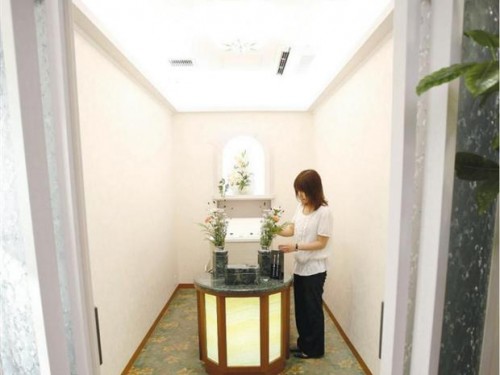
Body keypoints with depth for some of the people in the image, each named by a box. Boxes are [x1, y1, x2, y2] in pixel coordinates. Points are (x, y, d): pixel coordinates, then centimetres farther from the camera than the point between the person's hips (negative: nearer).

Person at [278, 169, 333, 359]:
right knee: (300, 307, 19)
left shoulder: (324, 212, -20)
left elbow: (321, 243, -19)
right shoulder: (300, 207, 2)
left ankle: (314, 349, 33)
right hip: (299, 266, 7)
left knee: (313, 309, 11)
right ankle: (303, 344, 40)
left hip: (315, 269, -7)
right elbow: (292, 229, 6)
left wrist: (295, 247, -26)